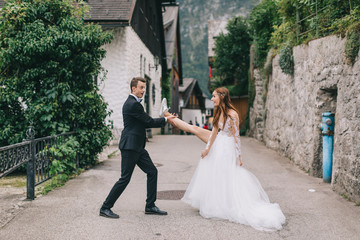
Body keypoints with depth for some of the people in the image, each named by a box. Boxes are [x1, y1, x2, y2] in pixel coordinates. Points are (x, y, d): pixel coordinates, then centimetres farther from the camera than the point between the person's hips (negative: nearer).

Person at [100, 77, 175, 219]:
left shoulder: (133, 103, 16)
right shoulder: (133, 104, -18)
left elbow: (144, 123, 20)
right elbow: (149, 122, -15)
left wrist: (162, 120, 12)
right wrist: (166, 119, -1)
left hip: (137, 147, 11)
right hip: (130, 146, -11)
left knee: (152, 171, 10)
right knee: (125, 178, -5)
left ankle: (150, 206, 17)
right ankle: (105, 208, 6)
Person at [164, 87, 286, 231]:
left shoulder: (232, 114, -20)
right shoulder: (218, 112, 3)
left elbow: (236, 135, -17)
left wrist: (239, 156, -14)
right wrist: (207, 148, 11)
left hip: (227, 149, -8)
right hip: (217, 146, 8)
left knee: (227, 178, -1)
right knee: (214, 176, 15)